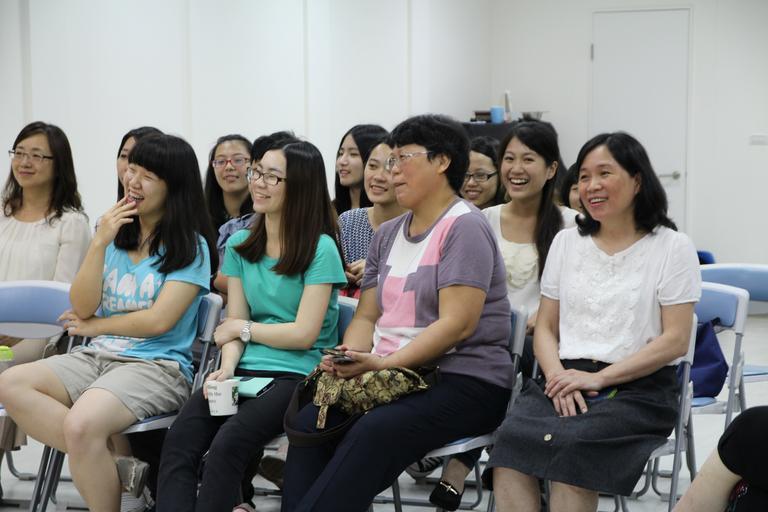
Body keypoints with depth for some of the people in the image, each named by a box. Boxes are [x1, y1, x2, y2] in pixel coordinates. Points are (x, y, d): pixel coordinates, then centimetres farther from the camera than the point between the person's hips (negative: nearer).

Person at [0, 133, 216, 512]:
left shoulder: (191, 247, -3)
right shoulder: (115, 234, 13)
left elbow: (159, 321, -12)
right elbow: (82, 307, 5)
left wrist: (93, 326, 1)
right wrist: (99, 243, -7)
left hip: (158, 366, -7)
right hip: (98, 357, 7)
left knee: (81, 425, -34)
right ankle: (116, 468, -19)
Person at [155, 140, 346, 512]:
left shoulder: (320, 249, -4)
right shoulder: (240, 245, 14)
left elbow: (304, 334, -8)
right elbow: (234, 324, 10)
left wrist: (243, 328, 2)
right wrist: (227, 366, -10)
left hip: (296, 374, -5)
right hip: (246, 370, 5)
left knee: (227, 443, -32)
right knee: (177, 444, -23)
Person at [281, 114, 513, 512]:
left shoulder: (464, 227, -7)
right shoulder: (387, 235, 18)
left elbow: (457, 325, -16)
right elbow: (367, 316, 16)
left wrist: (384, 364, -22)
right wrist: (350, 358, -6)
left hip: (464, 381, -7)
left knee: (374, 431, -33)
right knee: (310, 419, -20)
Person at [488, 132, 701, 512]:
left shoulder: (672, 247, 3)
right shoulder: (566, 242, 17)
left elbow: (675, 340, -4)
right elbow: (545, 328, 16)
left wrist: (599, 378, -13)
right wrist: (557, 376, -7)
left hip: (638, 387, -3)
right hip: (565, 379, 4)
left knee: (571, 445, -35)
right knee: (511, 439, -30)